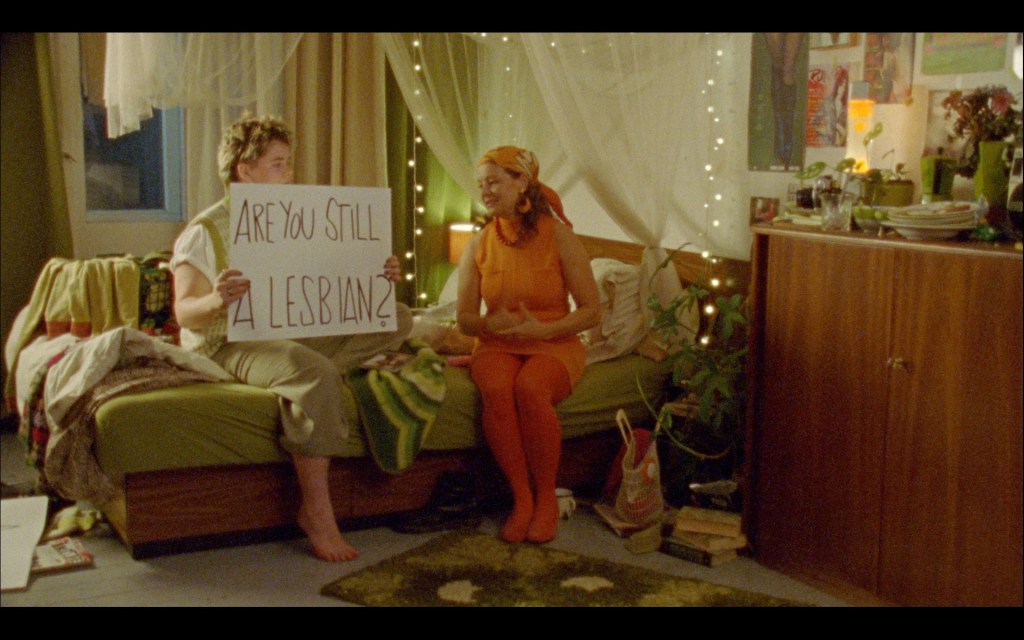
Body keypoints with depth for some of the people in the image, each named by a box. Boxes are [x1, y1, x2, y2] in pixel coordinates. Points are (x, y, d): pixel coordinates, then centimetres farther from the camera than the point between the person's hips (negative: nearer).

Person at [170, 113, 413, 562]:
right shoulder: (205, 231, -4)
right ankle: (316, 512, -29)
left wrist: (379, 280, -4)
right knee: (315, 373, -38)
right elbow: (185, 313, -12)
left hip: (298, 335, 7)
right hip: (230, 345, -7)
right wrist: (217, 301, -35)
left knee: (396, 318, -6)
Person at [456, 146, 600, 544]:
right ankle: (521, 498, -19)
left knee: (530, 388, -35)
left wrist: (542, 329, -20)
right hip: (496, 346, 2)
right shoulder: (479, 245, 6)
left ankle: (547, 497, -16)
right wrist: (490, 323, -15)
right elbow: (464, 318, 9)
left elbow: (592, 311, -4)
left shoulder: (559, 236, -4)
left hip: (554, 345, -2)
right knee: (495, 389, -33)